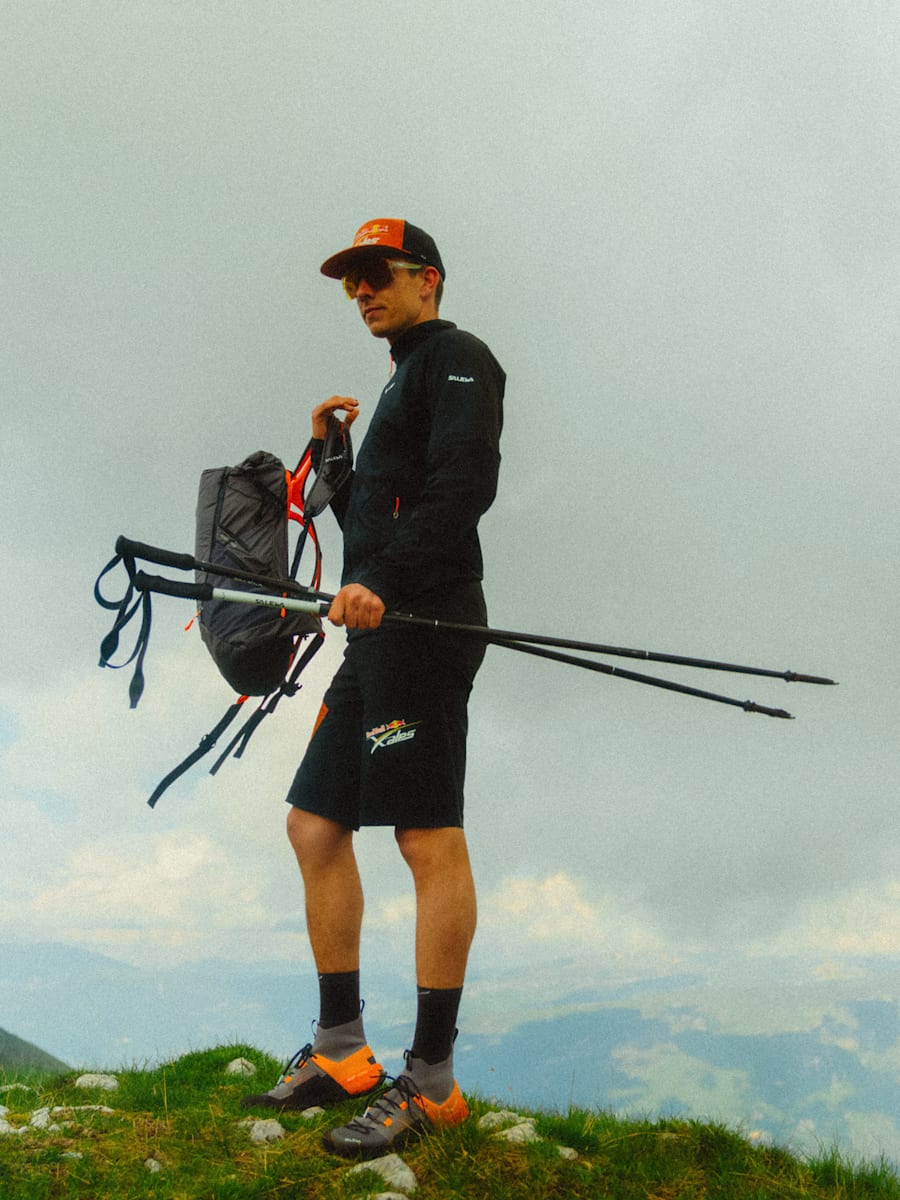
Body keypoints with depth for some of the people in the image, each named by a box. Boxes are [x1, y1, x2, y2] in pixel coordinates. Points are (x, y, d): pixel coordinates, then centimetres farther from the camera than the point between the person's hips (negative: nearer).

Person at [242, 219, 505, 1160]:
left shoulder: (456, 357, 1)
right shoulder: (403, 382, 29)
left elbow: (465, 483, -17)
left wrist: (383, 581, -26)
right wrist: (329, 454, 17)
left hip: (424, 626, -10)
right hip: (380, 634, 10)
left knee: (430, 840, -10)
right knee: (315, 825, 9)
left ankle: (431, 1084, -5)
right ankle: (341, 1054, 16)